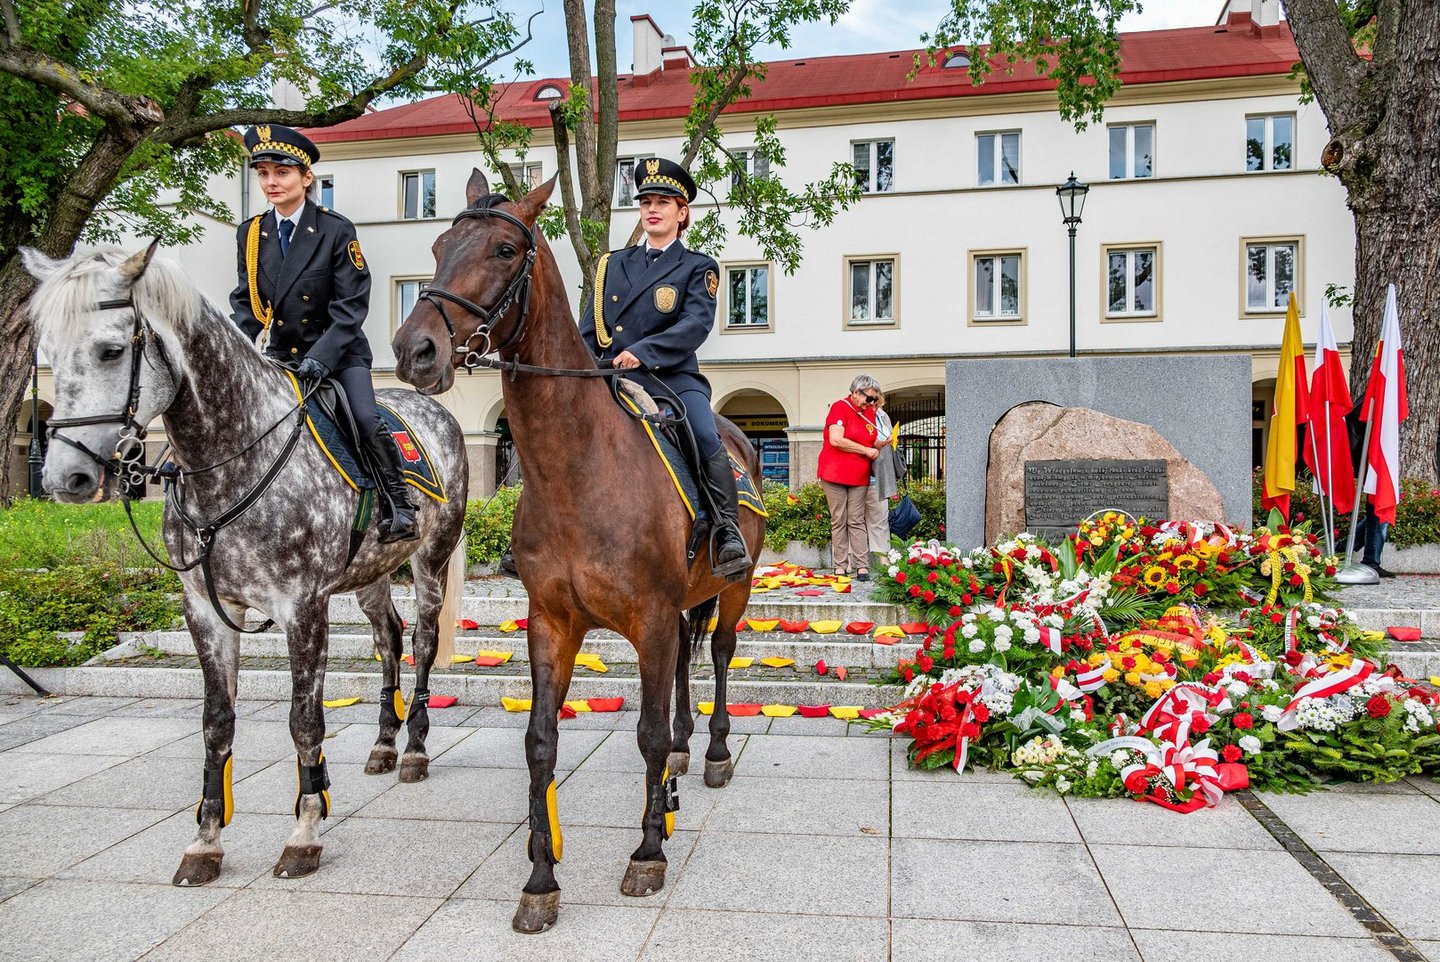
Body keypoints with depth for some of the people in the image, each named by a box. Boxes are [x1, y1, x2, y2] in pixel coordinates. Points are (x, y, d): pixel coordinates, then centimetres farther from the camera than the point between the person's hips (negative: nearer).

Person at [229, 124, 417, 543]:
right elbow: (245, 302, 10)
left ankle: (397, 505, -8)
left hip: (337, 351, -4)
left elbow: (352, 305, -13)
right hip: (278, 355, 5)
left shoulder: (337, 231, -9)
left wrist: (322, 356, -24)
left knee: (366, 420, -22)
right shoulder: (250, 233, 4)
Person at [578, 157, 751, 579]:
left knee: (707, 438, -30)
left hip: (673, 378, -4)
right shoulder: (613, 264, 21)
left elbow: (696, 324, -10)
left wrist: (643, 352, -24)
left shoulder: (698, 267, 8)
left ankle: (728, 535, -23)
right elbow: (590, 328, 18)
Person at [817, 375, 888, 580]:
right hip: (834, 473, -5)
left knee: (857, 521, 3)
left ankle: (862, 565, 1)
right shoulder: (840, 407, -8)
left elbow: (872, 443, 22)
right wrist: (866, 450, -14)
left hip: (859, 476, 5)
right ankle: (841, 566, 6)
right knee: (838, 521, 1)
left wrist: (882, 443, -2)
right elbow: (836, 440, -20)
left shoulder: (869, 412, 12)